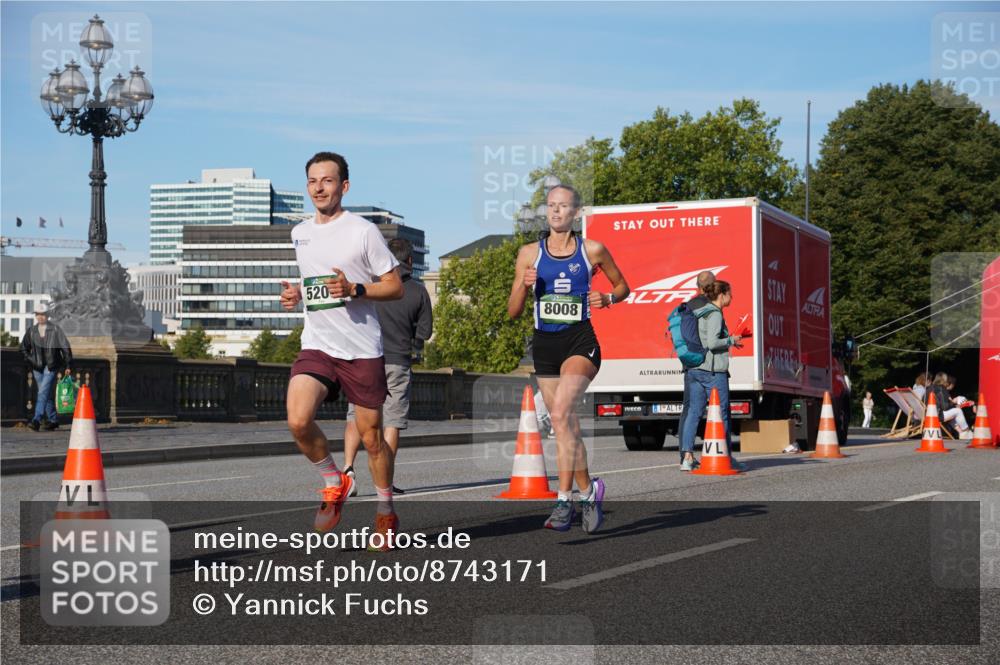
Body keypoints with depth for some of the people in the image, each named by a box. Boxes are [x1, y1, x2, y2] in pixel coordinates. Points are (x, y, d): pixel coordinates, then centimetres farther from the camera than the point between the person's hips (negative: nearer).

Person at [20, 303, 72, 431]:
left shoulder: (56, 330, -3)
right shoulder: (31, 331, 8)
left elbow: (65, 347, -1)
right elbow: (24, 348, 19)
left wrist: (67, 365, -3)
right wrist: (30, 360, 6)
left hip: (51, 367, -5)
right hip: (37, 367, 5)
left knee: (43, 392, -17)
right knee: (47, 395, 11)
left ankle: (37, 420, -24)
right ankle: (53, 420, 21)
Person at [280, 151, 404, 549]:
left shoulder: (363, 231, -5)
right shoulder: (299, 233, 12)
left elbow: (395, 287, -4)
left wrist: (354, 289, -19)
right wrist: (295, 295, 7)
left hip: (362, 349, -4)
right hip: (316, 346, 4)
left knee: (371, 435, 3)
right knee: (298, 421, -19)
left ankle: (386, 512, 24)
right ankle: (334, 483, 7)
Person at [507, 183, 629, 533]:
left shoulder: (593, 251, 1)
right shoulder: (529, 253, 5)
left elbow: (622, 286, 17)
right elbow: (513, 311, 6)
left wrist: (607, 298, -5)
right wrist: (524, 285, -13)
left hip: (580, 341, -4)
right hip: (544, 344, 4)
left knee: (560, 412, -26)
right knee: (567, 427, 10)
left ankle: (564, 499, -24)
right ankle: (589, 491, 30)